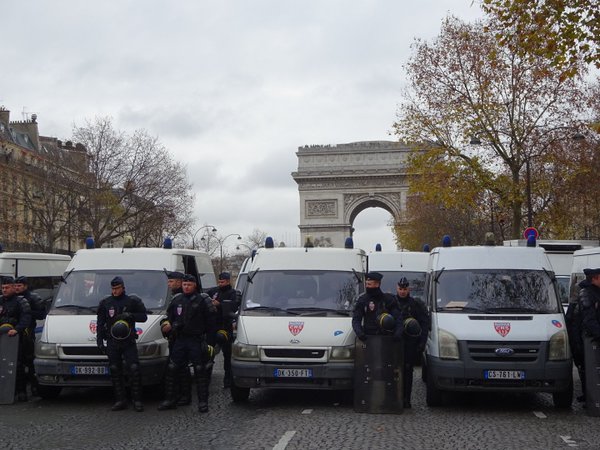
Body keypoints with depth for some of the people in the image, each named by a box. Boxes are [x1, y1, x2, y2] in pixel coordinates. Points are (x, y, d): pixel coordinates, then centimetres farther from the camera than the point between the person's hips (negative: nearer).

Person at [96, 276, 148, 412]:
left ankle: (137, 400, -2)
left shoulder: (133, 301, 4)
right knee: (115, 371, 4)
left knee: (134, 369, -10)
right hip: (112, 342, 2)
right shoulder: (105, 303, 10)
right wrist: (99, 341, 5)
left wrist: (130, 315, -12)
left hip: (128, 341, -2)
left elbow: (144, 316, 5)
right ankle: (120, 400, 11)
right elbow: (100, 323, 12)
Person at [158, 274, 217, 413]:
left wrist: (210, 343, -9)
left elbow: (211, 323, -4)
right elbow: (170, 317, 22)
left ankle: (203, 402, 7)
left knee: (201, 372, -1)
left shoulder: (203, 301, -2)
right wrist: (166, 324, -3)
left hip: (197, 341, -4)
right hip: (179, 340, 4)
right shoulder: (176, 300, 12)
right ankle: (170, 400, 13)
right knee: (171, 370, 3)